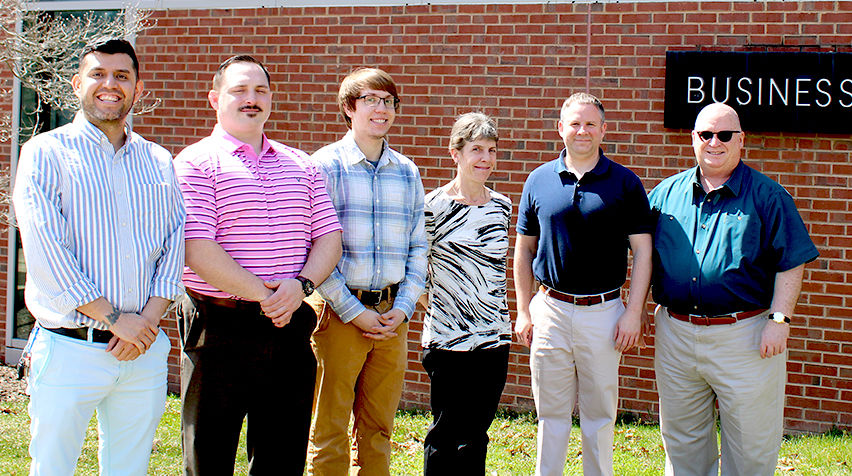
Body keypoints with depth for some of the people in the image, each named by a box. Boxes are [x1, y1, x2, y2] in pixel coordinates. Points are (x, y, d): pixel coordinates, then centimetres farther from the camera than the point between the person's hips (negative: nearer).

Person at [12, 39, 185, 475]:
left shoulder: (159, 162, 14)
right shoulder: (45, 153, 0)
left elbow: (176, 244, 7)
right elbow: (45, 249, -10)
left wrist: (149, 318, -10)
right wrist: (115, 317, -14)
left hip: (146, 352, 4)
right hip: (68, 350, -3)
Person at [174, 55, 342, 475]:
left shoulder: (301, 165, 16)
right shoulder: (197, 163, -2)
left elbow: (329, 237, 10)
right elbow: (196, 249, -13)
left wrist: (301, 285, -9)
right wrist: (260, 295, -16)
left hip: (290, 327, 5)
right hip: (220, 328, -4)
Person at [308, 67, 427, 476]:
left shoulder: (407, 172, 11)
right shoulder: (326, 165, -3)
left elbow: (418, 247, 14)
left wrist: (403, 307, 0)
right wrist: (352, 311, -11)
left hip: (392, 315, 4)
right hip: (339, 312, -4)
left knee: (378, 430, 10)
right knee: (329, 432, 0)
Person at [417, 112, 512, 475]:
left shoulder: (501, 206, 8)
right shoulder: (433, 207, -8)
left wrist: (509, 318, 14)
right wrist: (432, 307, -4)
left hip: (494, 336, 4)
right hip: (448, 337, -4)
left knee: (476, 433, 10)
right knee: (446, 432, 3)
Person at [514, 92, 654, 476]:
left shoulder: (625, 183, 0)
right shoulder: (539, 180, 6)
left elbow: (643, 250, -1)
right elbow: (524, 249, 11)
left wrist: (634, 312, -8)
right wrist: (524, 311, 6)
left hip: (603, 312, -1)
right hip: (550, 310, 1)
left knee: (599, 415, 8)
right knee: (551, 412, 8)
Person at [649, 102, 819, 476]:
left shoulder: (767, 196, -2)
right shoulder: (667, 192, 9)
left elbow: (791, 264, -4)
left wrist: (779, 319, -13)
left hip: (744, 336, -3)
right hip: (676, 332, 4)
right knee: (681, 441, 15)